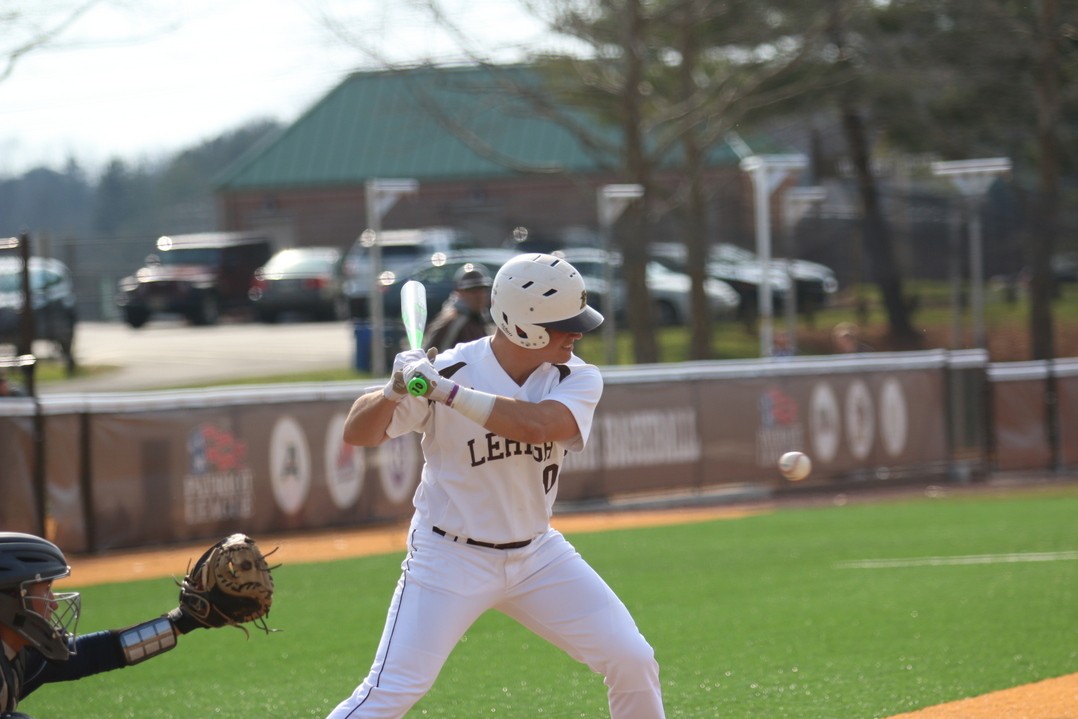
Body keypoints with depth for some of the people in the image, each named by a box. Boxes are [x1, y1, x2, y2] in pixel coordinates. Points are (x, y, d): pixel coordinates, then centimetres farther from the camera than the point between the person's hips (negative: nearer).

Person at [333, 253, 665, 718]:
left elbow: (536, 425, -30)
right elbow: (357, 433, -17)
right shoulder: (448, 369, -17)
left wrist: (449, 393, -37)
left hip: (536, 555, 4)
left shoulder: (578, 380, -9)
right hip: (451, 558, -4)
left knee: (632, 661, 0)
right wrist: (393, 392, -38)